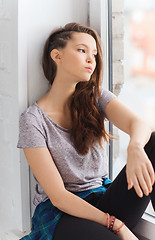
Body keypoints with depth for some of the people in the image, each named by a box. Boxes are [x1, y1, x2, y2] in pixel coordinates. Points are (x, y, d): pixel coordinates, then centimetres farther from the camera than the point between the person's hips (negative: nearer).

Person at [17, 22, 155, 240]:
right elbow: (58, 196, -14)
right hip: (61, 214, -5)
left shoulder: (96, 97, 5)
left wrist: (135, 147, -41)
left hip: (103, 202, 5)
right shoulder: (33, 119, -9)